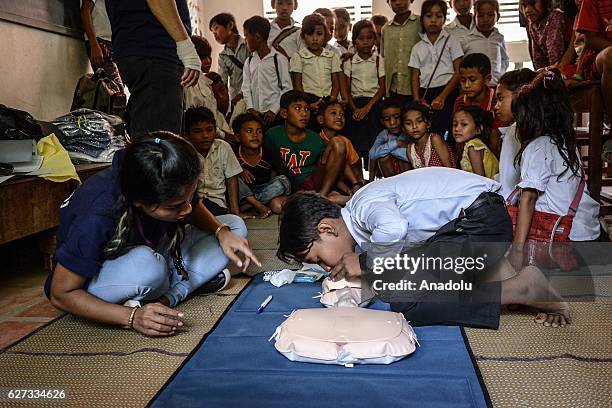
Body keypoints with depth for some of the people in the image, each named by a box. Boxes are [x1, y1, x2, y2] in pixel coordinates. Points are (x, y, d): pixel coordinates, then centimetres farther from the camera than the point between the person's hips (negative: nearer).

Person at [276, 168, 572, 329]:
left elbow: (393, 228, -42)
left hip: (481, 217, -10)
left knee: (406, 303, -19)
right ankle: (492, 267, 13)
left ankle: (519, 289, -10)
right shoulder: (362, 226, 10)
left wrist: (364, 262, -24)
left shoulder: (365, 205, -20)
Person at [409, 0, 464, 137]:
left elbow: (458, 72, -3)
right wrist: (417, 101, -6)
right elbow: (415, 77, 9)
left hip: (447, 93, -3)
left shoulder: (451, 41, 4)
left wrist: (442, 97, -13)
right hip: (425, 94, 3)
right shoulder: (417, 47, 13)